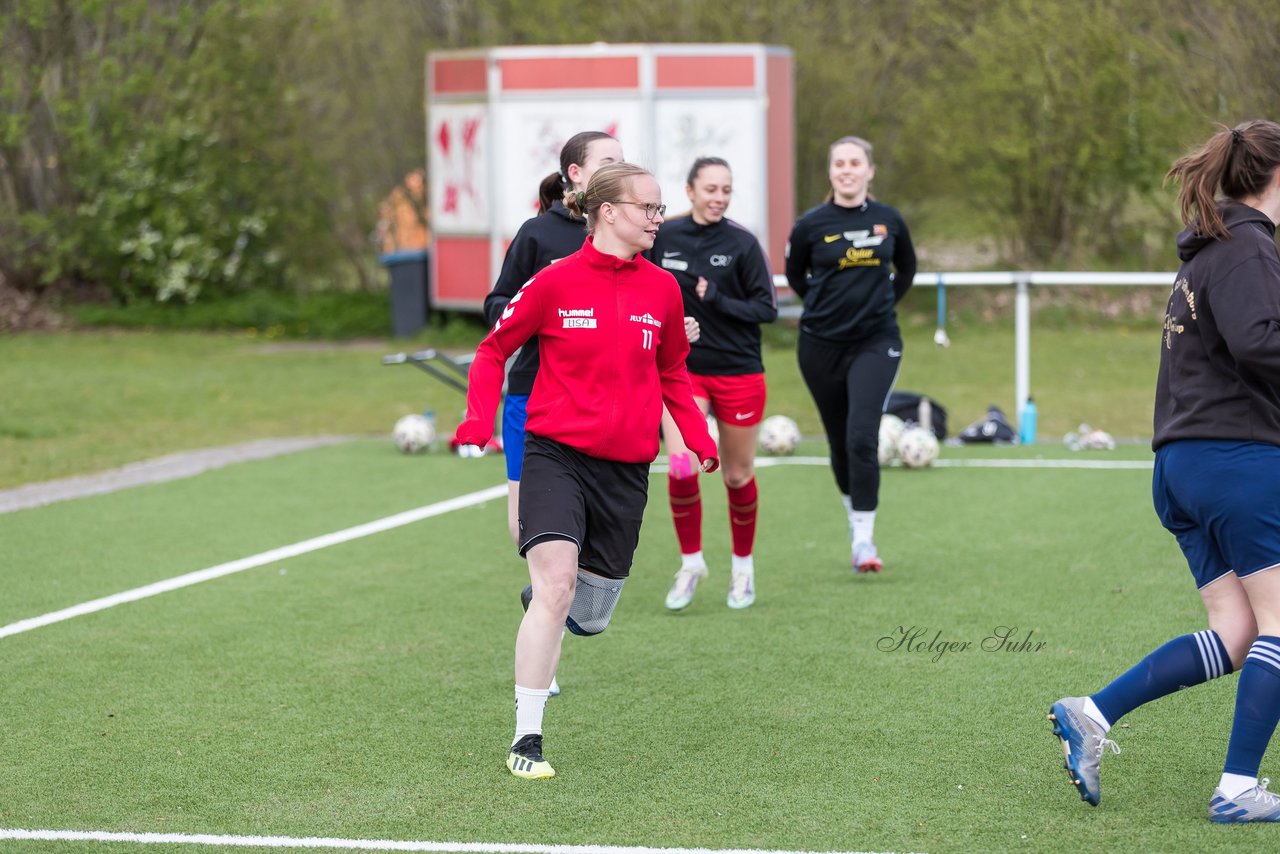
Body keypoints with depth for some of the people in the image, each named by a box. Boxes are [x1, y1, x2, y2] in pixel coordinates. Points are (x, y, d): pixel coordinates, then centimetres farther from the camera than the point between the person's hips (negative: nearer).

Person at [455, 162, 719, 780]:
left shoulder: (663, 290, 6)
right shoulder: (556, 282, -6)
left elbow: (672, 376, 20)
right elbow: (494, 350, 5)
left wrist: (701, 442, 7)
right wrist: (478, 421, -9)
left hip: (625, 469, 4)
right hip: (555, 455, -4)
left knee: (589, 617, 8)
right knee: (556, 583, -23)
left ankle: (543, 602, 47)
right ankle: (526, 740, -15)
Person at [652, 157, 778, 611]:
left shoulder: (743, 243, -7)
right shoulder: (663, 237, -1)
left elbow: (767, 308, -8)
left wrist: (718, 301, -21)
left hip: (738, 372, -1)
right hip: (682, 369, 1)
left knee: (738, 475, 10)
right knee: (681, 468, -17)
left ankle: (743, 565, 31)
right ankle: (691, 562, 4)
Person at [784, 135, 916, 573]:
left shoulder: (889, 220, -1)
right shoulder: (811, 224, -6)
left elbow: (907, 268, 18)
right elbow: (795, 274, 12)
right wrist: (826, 307, 9)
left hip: (876, 343, -1)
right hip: (821, 345, 1)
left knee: (862, 435, -16)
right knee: (839, 441, 10)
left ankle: (864, 539, -11)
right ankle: (855, 516, 33)